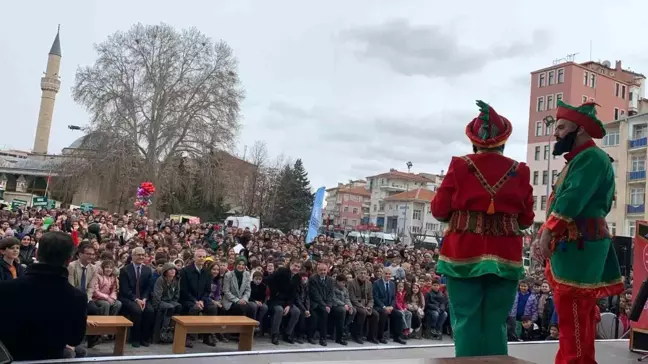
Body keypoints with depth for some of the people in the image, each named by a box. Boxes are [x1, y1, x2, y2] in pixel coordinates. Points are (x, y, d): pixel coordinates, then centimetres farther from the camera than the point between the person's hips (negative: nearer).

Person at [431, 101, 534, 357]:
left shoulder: (460, 166, -3)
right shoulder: (519, 172, 2)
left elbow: (439, 211, 0)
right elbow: (526, 220, 6)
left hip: (464, 253, -1)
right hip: (505, 256, 2)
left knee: (465, 321, 4)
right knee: (496, 324, 9)